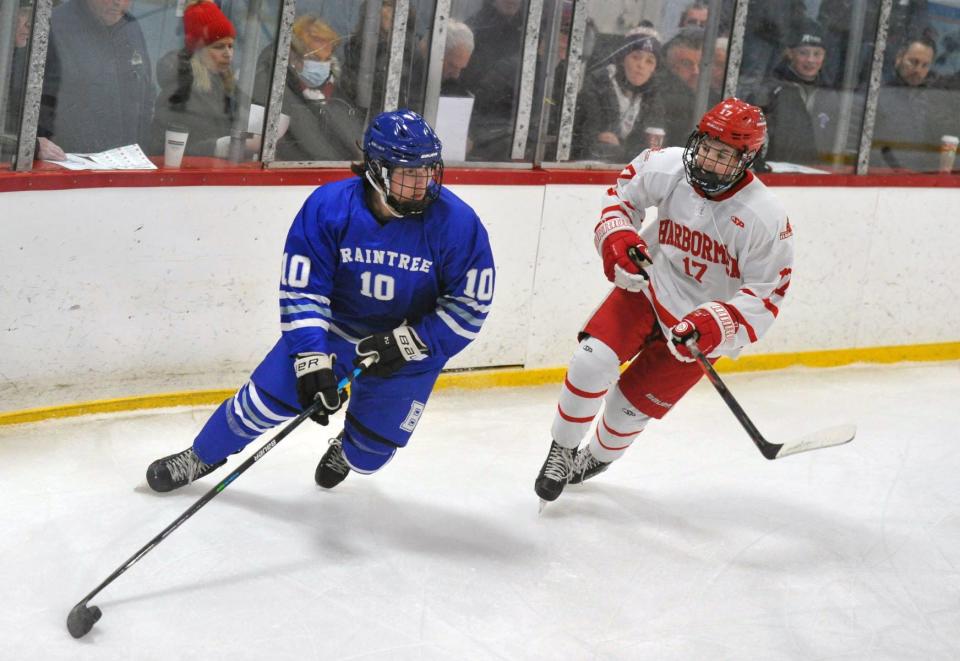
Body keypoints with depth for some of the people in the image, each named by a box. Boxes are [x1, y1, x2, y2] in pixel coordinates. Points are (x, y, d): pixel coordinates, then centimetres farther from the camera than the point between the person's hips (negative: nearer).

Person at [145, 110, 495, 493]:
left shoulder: (456, 222, -25)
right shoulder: (328, 206, -23)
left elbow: (470, 303, -17)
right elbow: (301, 288, -18)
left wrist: (410, 343, -25)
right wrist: (311, 358, -27)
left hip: (411, 350, 0)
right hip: (331, 327, 0)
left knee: (370, 452, 6)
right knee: (266, 400, -1)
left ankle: (346, 452, 45)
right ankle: (201, 457, 27)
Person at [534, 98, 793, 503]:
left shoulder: (765, 218, -24)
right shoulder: (665, 167, -16)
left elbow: (767, 293, -19)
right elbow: (623, 192, 5)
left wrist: (716, 325, -34)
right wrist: (617, 235, -15)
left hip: (700, 325, -2)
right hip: (647, 286, 2)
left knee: (629, 405, 2)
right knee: (591, 362, -20)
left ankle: (598, 458, 37)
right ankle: (562, 452, 5)